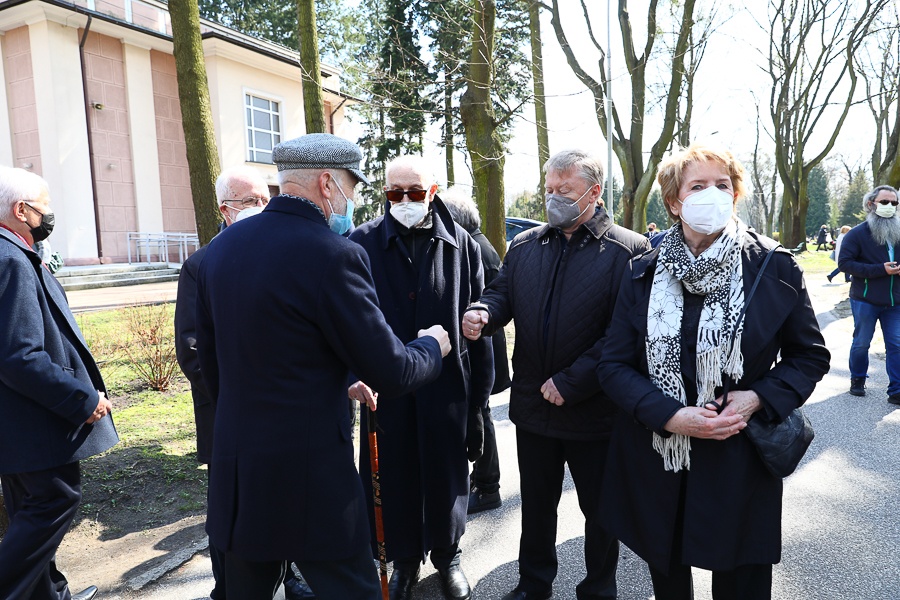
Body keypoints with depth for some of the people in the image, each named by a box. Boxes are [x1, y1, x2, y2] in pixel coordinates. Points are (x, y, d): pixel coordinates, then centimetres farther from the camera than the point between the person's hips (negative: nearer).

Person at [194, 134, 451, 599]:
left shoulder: (220, 246, 3)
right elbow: (390, 372, -16)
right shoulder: (332, 253, -20)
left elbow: (209, 357, 13)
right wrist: (431, 346, 4)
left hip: (234, 467, 8)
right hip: (309, 469, -7)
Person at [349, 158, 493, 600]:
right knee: (394, 474, 12)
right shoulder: (362, 243, -3)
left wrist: (479, 389, 1)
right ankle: (404, 558, 37)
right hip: (384, 385, 0)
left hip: (447, 384, 1)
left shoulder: (461, 245, 0)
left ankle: (446, 553, 41)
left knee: (446, 473, 15)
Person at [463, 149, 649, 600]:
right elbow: (503, 292, 10)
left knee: (599, 510, 16)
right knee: (536, 504, 20)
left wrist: (570, 382, -20)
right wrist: (483, 313, -15)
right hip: (533, 406, 4)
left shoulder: (629, 250, -12)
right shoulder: (523, 246, 6)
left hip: (593, 411, -4)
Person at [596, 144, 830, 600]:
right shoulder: (643, 274, -4)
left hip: (741, 462, 0)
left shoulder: (775, 268, -5)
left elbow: (810, 355, 4)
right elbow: (614, 365, -3)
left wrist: (757, 398, -13)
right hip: (655, 464, 1)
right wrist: (672, 416, -18)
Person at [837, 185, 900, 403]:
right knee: (861, 343, 9)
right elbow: (844, 262, -15)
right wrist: (881, 270, -21)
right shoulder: (857, 234, -8)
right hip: (865, 300, -4)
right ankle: (857, 380, 29)